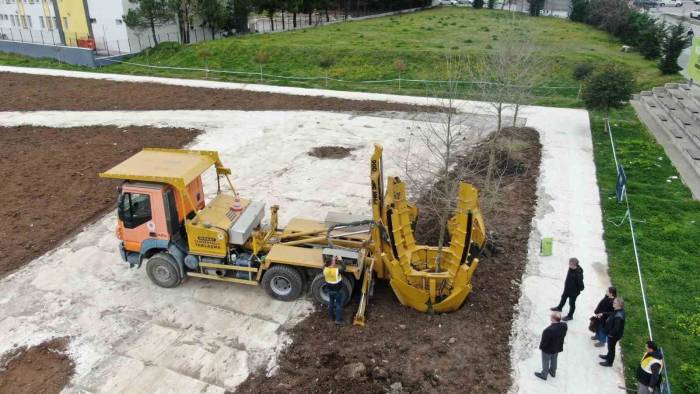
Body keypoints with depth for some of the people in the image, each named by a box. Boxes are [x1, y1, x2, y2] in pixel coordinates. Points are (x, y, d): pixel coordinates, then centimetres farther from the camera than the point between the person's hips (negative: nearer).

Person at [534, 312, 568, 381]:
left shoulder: (549, 330, -44)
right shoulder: (564, 325, -23)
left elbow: (544, 341, -29)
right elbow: (563, 335, -3)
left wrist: (541, 346, -7)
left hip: (548, 349, -6)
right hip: (558, 348, 6)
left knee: (546, 362, 21)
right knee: (554, 360, 32)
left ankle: (544, 375, 44)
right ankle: (553, 372, 55)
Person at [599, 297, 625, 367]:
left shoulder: (618, 316, -38)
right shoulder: (618, 311, -8)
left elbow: (616, 328, -33)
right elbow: (611, 315, 13)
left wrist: (611, 334, -19)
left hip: (614, 335, -9)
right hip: (611, 333, 9)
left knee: (611, 347, 12)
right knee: (610, 346, 29)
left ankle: (609, 362, 31)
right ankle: (608, 356, 51)